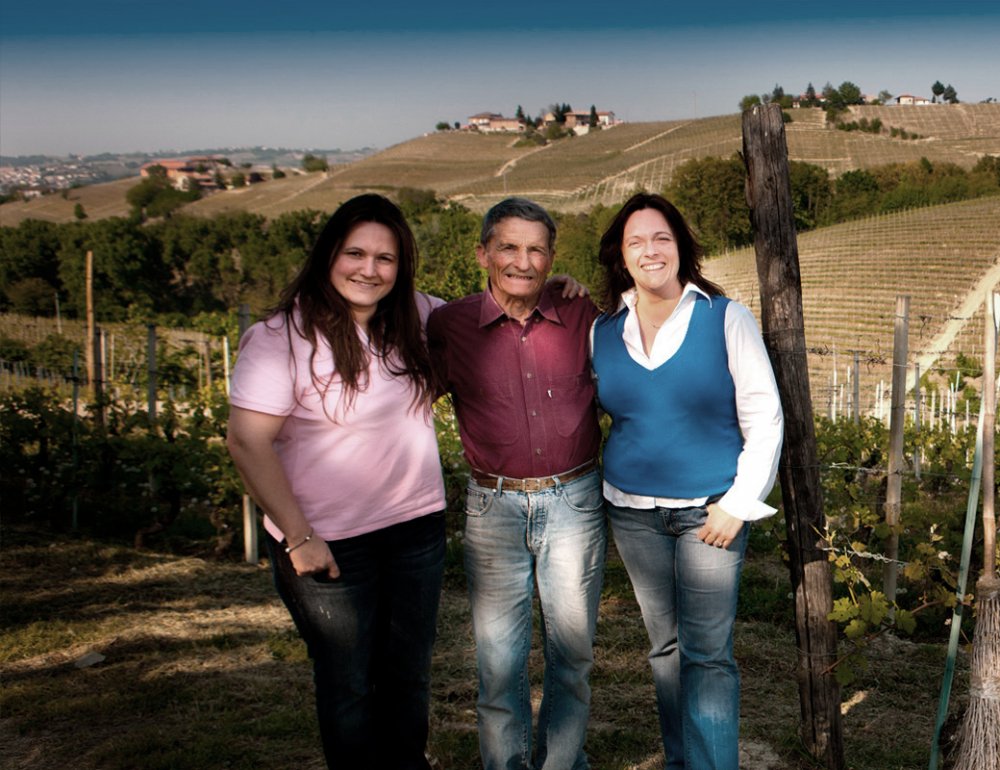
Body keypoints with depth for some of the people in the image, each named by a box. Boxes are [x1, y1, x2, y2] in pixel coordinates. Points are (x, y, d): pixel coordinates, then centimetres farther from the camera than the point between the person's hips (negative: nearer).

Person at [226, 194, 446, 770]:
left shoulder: (415, 317, 1)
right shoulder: (282, 337, -16)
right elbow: (248, 441, -18)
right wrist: (299, 537, -17)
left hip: (418, 527, 5)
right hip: (331, 544, -5)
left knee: (410, 671, 20)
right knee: (347, 680, 11)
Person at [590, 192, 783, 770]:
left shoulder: (726, 319, -6)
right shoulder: (603, 331, 4)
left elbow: (764, 418, -6)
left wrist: (738, 502, -11)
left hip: (710, 510, -4)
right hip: (633, 511, 4)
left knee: (708, 653, -3)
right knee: (665, 645, 15)